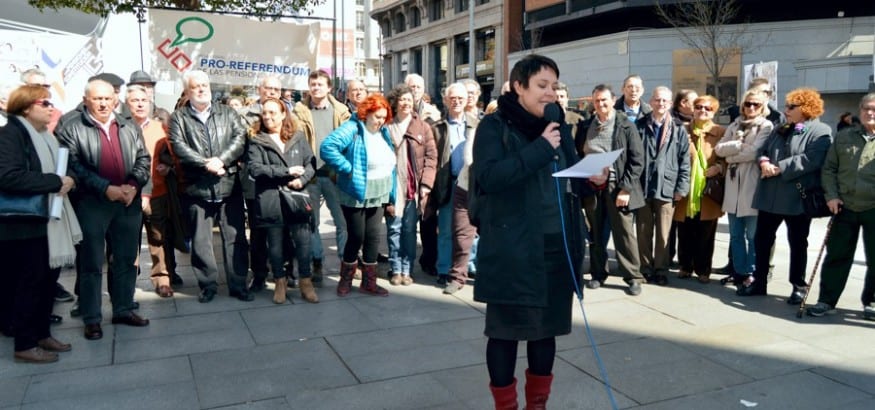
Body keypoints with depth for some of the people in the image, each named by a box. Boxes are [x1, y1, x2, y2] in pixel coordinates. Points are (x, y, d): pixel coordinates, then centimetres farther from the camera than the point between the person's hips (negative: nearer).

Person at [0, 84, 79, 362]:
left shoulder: (46, 136, 15)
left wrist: (67, 180, 1)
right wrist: (55, 182, -21)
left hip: (50, 220, 8)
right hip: (26, 224, -8)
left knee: (48, 280, 12)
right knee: (29, 283, -1)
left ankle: (42, 333, 25)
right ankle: (24, 345, 10)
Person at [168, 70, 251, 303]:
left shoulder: (228, 113, 13)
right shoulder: (179, 118, 8)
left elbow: (240, 138, -1)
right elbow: (178, 146, -6)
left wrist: (220, 160, -16)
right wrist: (206, 163, -17)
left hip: (229, 186, 1)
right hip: (196, 188, -1)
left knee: (235, 238, 4)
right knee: (200, 242, 5)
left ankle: (238, 285, 14)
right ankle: (208, 285, 18)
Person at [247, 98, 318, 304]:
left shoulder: (298, 137, 10)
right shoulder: (256, 141, 2)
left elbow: (310, 163, 6)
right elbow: (255, 168, -11)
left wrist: (302, 179, -14)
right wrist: (287, 171, -14)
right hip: (271, 201, -1)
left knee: (303, 242, 1)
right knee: (276, 244, 8)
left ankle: (306, 283, 14)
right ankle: (280, 283, 24)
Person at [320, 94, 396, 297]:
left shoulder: (383, 132, 10)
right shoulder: (353, 129, -13)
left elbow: (390, 166, 14)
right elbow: (327, 147, -26)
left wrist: (391, 197, 13)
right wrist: (348, 168, -24)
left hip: (378, 197, 6)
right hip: (356, 196, -6)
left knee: (373, 238, 8)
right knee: (356, 237, 2)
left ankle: (369, 282, 19)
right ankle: (345, 280, 21)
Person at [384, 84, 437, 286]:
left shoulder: (422, 127, 6)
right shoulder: (386, 126, 4)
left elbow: (431, 156, 2)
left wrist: (426, 183, -6)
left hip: (414, 186, 0)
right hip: (392, 186, 0)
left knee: (409, 230, 5)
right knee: (394, 229, 3)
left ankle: (406, 270, 13)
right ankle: (395, 270, 13)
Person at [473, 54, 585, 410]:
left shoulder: (558, 127, 13)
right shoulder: (494, 126, -5)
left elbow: (571, 180, 19)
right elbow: (488, 176, -21)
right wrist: (540, 148, -20)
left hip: (557, 246, 6)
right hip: (512, 249, -6)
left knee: (547, 327, 15)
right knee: (506, 329, 5)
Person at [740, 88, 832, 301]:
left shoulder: (820, 132, -7)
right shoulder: (779, 129, 18)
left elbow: (810, 160, -20)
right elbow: (762, 150, 15)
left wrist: (779, 168, -19)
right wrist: (764, 162, -8)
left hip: (797, 197, -7)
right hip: (770, 195, 7)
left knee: (797, 243, 6)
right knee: (761, 239, 9)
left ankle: (799, 286, 19)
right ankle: (759, 282, 21)